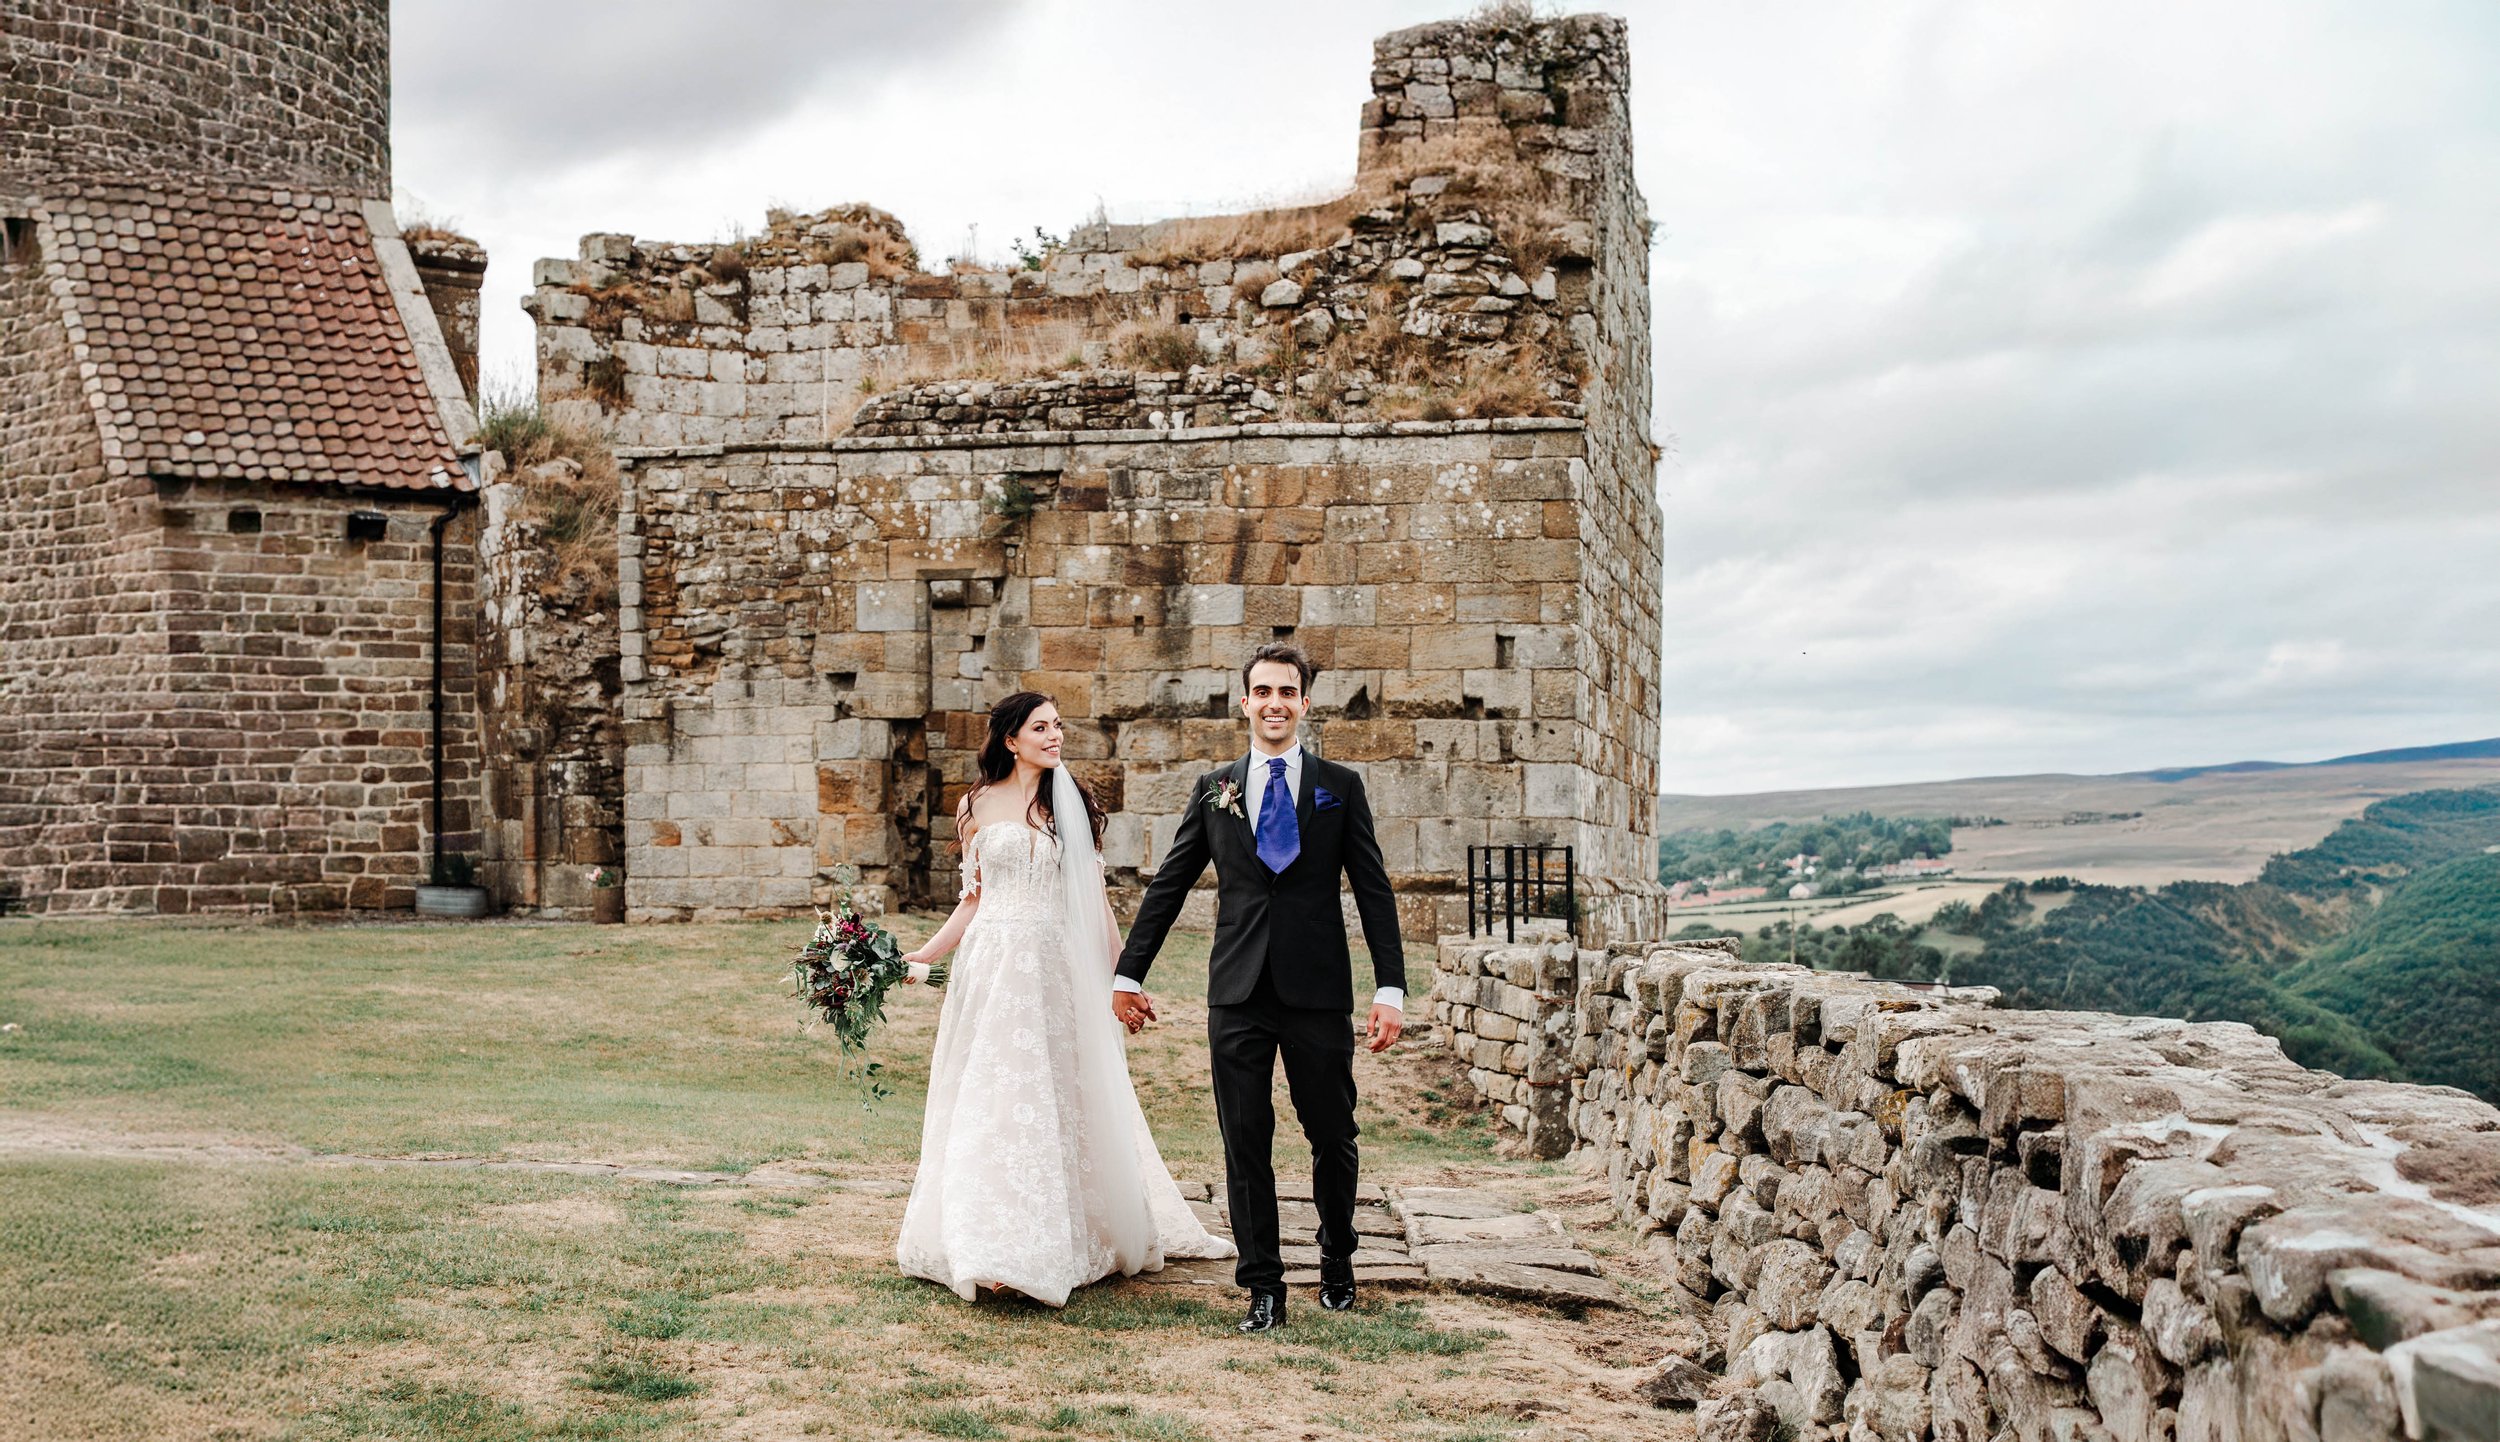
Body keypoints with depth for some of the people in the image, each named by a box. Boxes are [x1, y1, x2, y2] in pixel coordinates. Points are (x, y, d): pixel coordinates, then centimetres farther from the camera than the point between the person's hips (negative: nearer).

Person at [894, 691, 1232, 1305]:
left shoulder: (1072, 805, 7)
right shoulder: (979, 807, 5)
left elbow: (1093, 893, 9)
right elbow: (974, 898, 9)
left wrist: (1123, 969, 7)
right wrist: (923, 954, -1)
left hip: (1058, 969, 1)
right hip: (996, 963, 0)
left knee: (1062, 1098, 3)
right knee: (993, 1100, -1)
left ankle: (1071, 1237, 13)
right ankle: (994, 1247, 5)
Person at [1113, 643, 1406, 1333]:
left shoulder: (1340, 787, 5)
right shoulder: (1213, 789, 8)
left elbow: (1374, 892, 2)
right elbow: (1167, 886, 13)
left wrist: (1391, 989, -6)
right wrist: (1128, 973, 12)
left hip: (1318, 995, -1)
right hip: (1237, 994, 1)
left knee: (1333, 1138, 7)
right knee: (1245, 1144, 3)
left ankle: (1337, 1257, 31)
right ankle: (1264, 1287, 13)